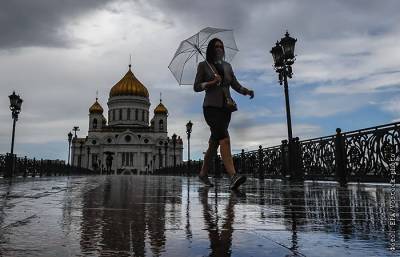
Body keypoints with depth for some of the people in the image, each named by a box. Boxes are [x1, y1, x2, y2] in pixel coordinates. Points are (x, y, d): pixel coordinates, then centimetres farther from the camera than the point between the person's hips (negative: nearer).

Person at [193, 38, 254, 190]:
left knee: (215, 142, 9)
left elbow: (235, 85, 11)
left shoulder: (227, 66, 18)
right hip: (211, 107, -5)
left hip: (225, 108, 6)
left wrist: (247, 91, -8)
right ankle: (233, 177, -32)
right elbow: (196, 87, 1)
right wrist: (212, 82, -13)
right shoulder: (203, 65, 6)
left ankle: (203, 173, 24)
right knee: (224, 139, -23)